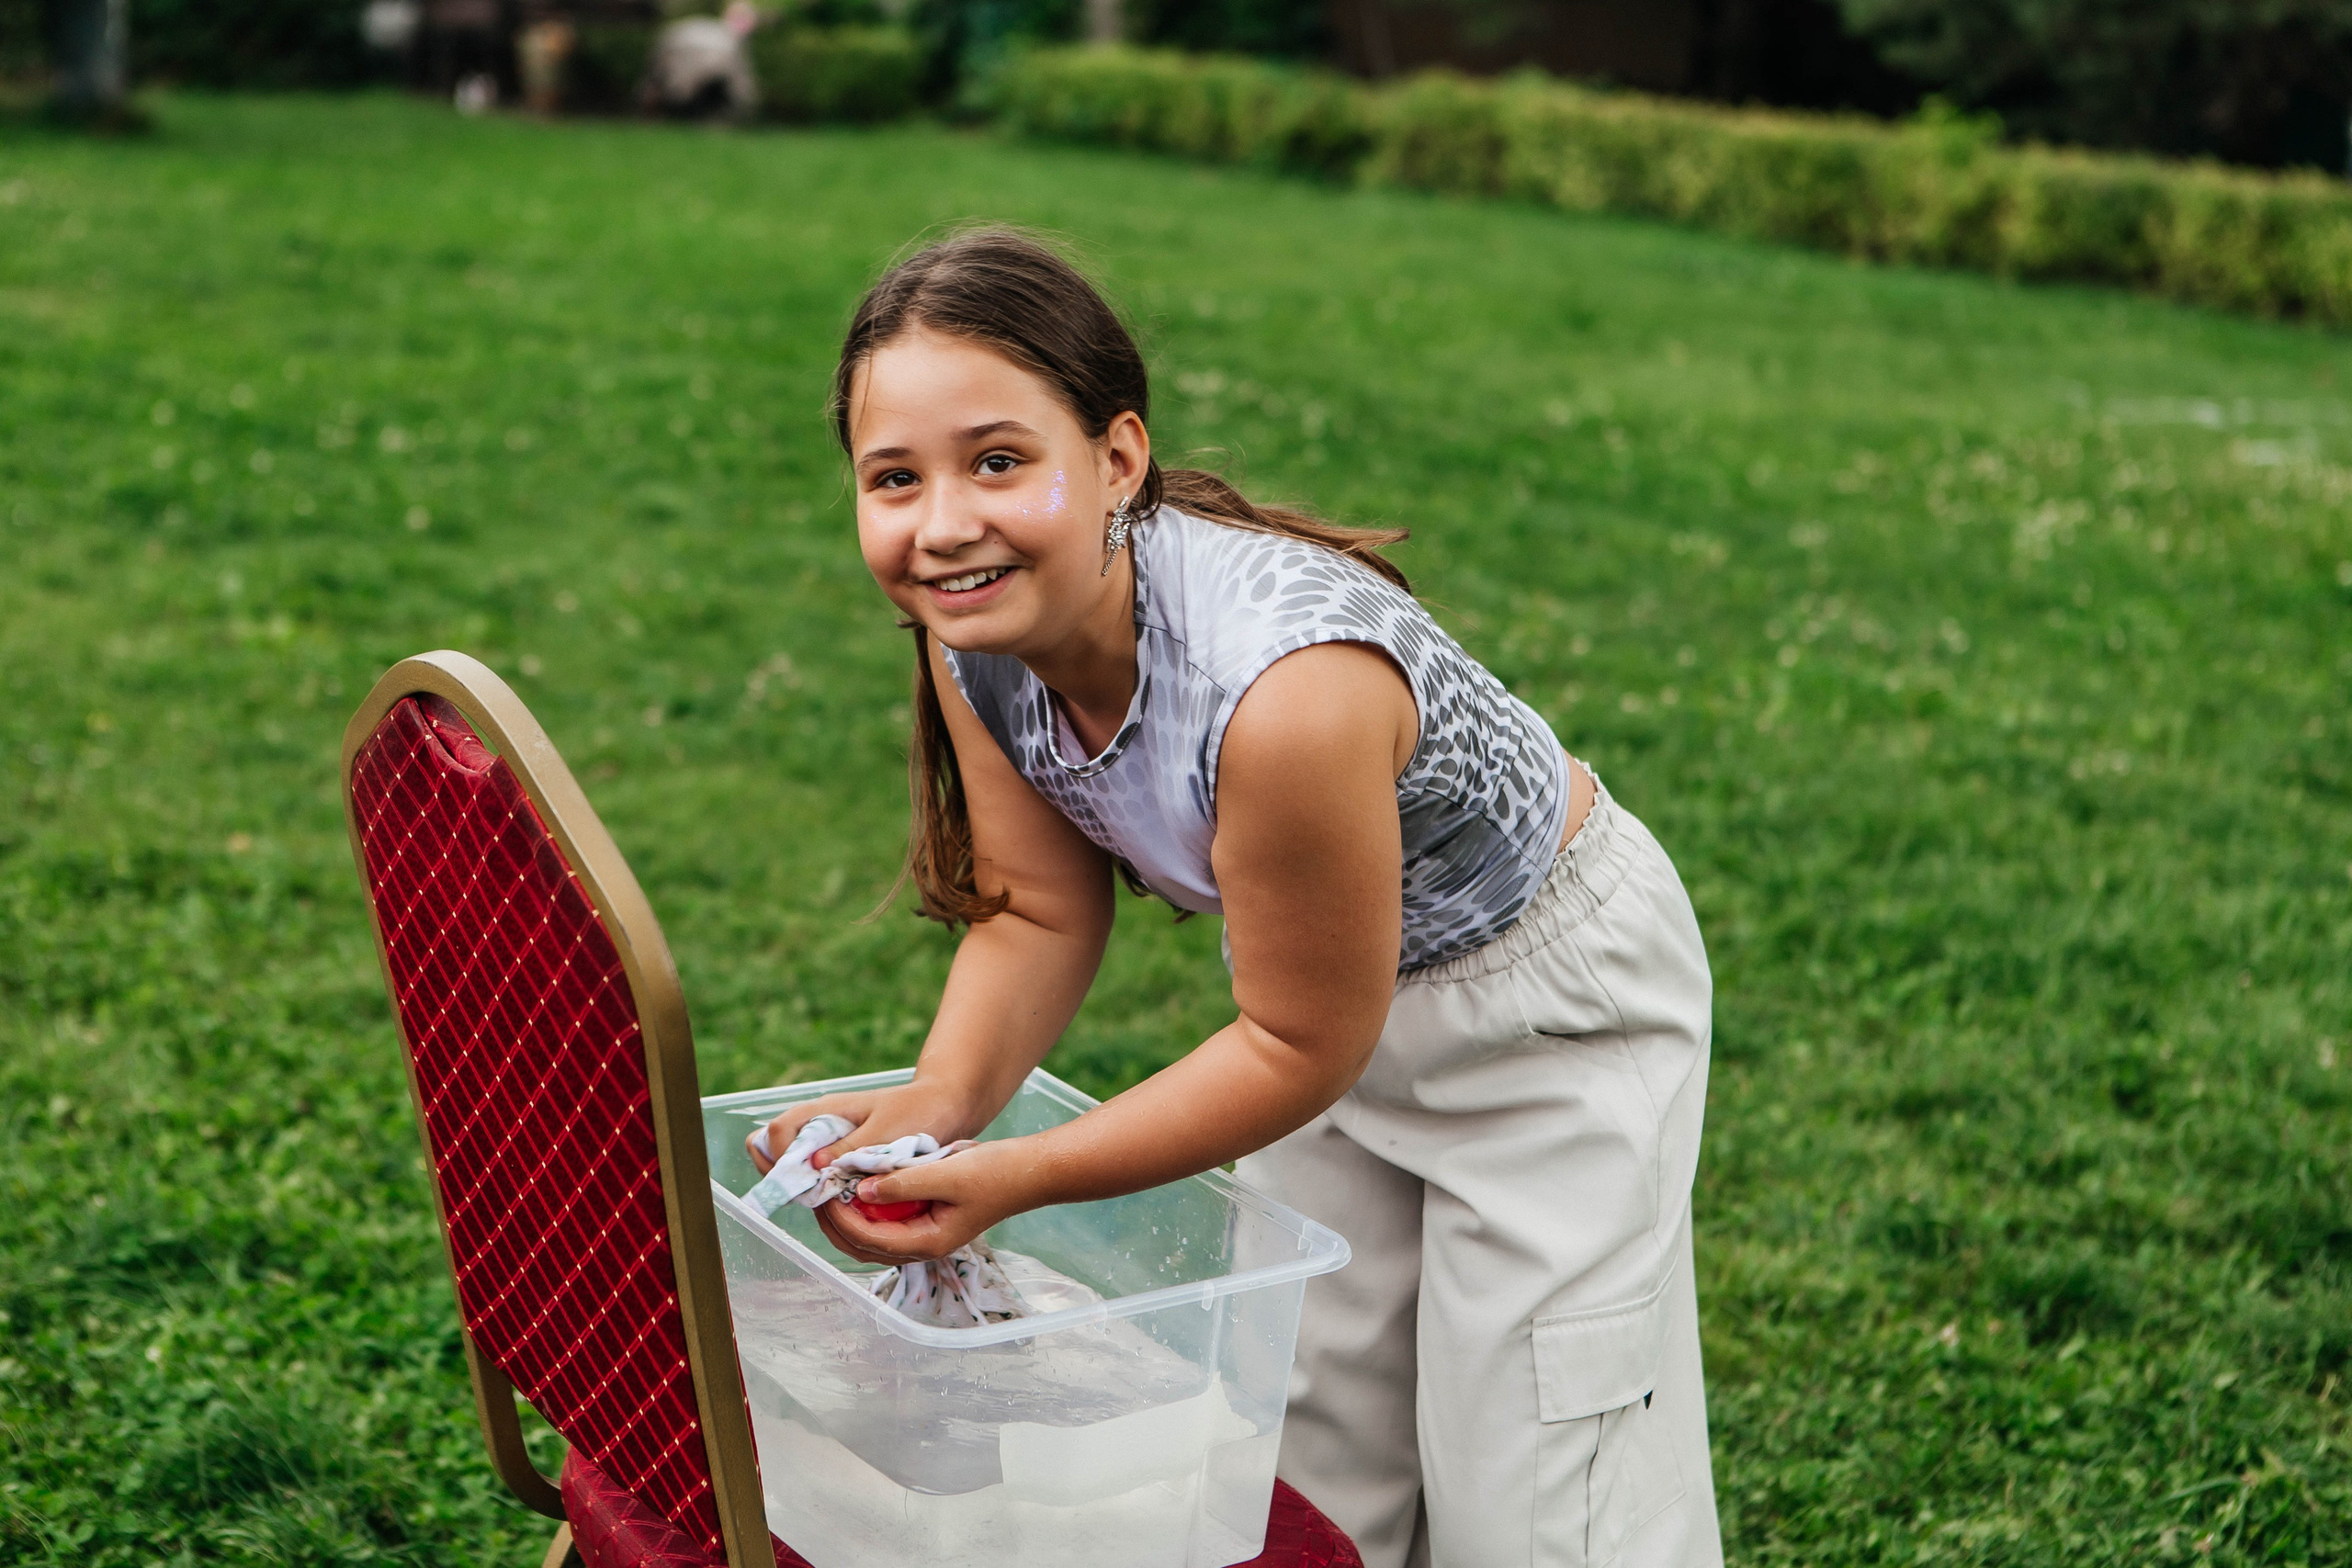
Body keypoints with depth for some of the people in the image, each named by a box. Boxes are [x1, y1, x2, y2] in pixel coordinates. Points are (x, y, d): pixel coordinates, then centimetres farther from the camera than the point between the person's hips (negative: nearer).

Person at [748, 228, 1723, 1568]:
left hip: (1547, 996, -6)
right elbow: (1040, 914, -8)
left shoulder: (1287, 689, -41)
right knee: (1310, 1450, 19)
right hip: (1313, 977, 7)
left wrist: (1009, 1181, -28)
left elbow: (1301, 1046, -28)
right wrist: (938, 1103, -26)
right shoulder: (976, 628, -20)